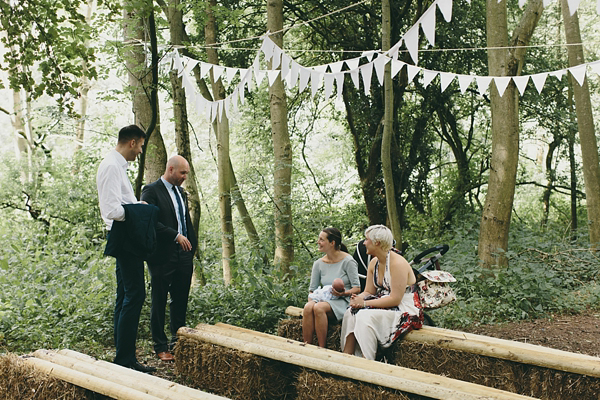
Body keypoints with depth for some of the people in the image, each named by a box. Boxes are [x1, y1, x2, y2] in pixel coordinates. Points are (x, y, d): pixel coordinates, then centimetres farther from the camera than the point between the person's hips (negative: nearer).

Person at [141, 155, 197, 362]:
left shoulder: (181, 192, 16)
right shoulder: (151, 191, -8)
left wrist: (192, 245, 13)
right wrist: (176, 236, -19)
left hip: (184, 255, 7)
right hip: (163, 256, -7)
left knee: (180, 301, 12)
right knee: (159, 303, 4)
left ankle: (178, 342, 22)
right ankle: (161, 347, 12)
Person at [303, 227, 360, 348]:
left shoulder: (348, 261, -5)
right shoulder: (318, 263, 10)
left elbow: (357, 288, -5)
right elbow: (312, 289, 13)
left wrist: (344, 293, -23)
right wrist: (311, 300, -8)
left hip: (341, 301, -4)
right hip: (324, 299, 5)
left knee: (319, 308, -35)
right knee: (308, 307, -30)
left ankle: (322, 350, -28)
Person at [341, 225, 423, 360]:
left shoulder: (398, 263, -18)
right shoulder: (374, 263, 9)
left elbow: (395, 299, -23)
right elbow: (369, 292, 10)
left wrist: (365, 303, -22)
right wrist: (358, 299, -14)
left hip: (405, 311, -8)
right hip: (384, 306, 8)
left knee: (365, 317, -29)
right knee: (351, 312, -15)